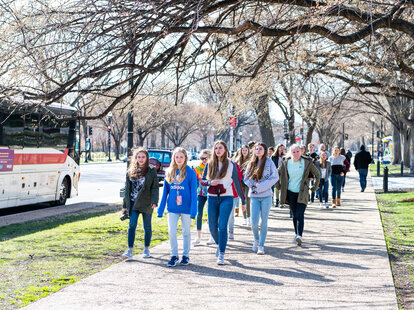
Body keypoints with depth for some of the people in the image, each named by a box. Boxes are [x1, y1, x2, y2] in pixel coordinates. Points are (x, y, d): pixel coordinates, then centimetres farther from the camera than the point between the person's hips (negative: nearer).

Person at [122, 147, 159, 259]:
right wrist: (124, 205, 10)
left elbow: (155, 188, -4)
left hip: (146, 203, -2)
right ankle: (130, 250, -5)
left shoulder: (151, 172, 0)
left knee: (147, 226, 7)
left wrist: (154, 202, -17)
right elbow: (127, 189, 13)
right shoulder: (130, 172, 11)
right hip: (133, 203, 2)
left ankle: (146, 249, 19)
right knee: (132, 225, -6)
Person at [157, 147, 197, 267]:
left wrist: (193, 210, -13)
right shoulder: (169, 172, 5)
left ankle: (186, 255, 21)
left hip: (186, 207, -3)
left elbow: (193, 192, -7)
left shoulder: (190, 172, -6)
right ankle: (174, 256, 11)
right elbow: (165, 191, 9)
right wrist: (160, 210, 6)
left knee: (186, 232, 8)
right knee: (171, 231, -1)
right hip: (172, 208, 3)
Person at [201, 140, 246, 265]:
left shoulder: (231, 165, 2)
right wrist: (210, 182, -9)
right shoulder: (210, 164, 8)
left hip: (226, 198, -3)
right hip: (212, 198, 3)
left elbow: (237, 183, 7)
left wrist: (243, 200, 8)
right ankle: (219, 244, 34)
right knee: (212, 227, 4)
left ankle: (221, 255, -10)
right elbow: (202, 180, 14)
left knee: (222, 226, -13)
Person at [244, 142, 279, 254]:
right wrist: (254, 184, -8)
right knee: (254, 221, -4)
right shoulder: (252, 163, 9)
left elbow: (275, 177, -6)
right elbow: (246, 179, 11)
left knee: (264, 221, 0)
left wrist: (261, 186, -11)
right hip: (254, 195, 2)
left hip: (266, 195, -2)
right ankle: (256, 240, 23)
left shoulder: (269, 162, -1)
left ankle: (261, 245, 9)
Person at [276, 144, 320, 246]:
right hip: (291, 192, 3)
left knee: (300, 215, -14)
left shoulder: (307, 162, -4)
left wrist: (315, 187, 8)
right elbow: (278, 173, 17)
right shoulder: (286, 163, 0)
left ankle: (300, 236, -23)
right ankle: (297, 234, 23)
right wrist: (279, 186, 13)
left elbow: (317, 174, 8)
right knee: (295, 215, 9)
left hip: (302, 193, -2)